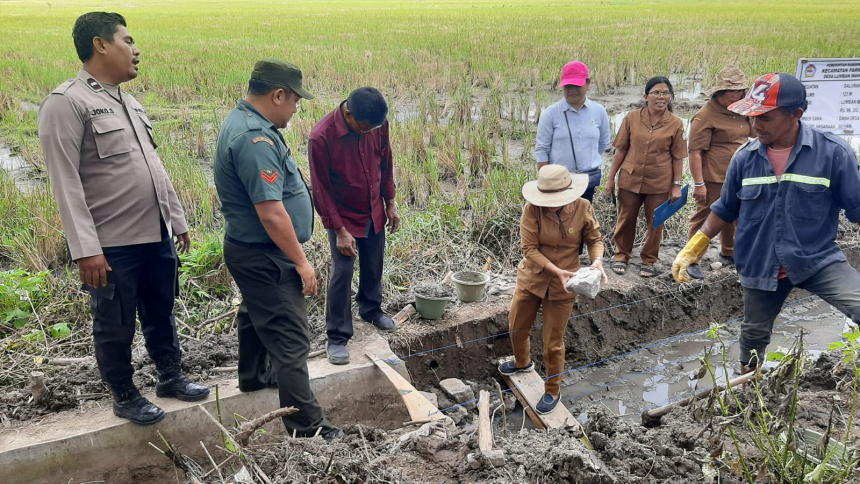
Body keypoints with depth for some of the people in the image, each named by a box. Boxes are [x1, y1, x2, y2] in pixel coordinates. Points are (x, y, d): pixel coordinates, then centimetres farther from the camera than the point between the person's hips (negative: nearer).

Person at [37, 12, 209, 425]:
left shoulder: (128, 102, 13)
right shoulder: (66, 103, -12)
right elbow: (66, 183, -17)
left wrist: (177, 219, 19)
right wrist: (86, 249, -21)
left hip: (157, 236, 7)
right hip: (112, 245, -7)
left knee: (161, 314, 19)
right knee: (115, 328, 9)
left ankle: (171, 377, 36)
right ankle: (125, 397, 26)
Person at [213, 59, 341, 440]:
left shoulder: (243, 121, 8)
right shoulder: (255, 139, -26)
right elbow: (271, 212, -30)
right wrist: (301, 262, -21)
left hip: (251, 251, 11)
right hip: (264, 257, -11)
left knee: (256, 314, 28)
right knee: (290, 339, -6)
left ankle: (253, 375, 50)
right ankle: (307, 426, 1)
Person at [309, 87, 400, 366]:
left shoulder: (378, 124, -11)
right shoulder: (322, 137, -27)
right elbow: (321, 189, -19)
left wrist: (390, 203, 8)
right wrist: (339, 230, -18)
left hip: (374, 212, 5)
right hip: (343, 216, -5)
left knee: (374, 267, 18)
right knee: (342, 272, -3)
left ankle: (371, 310, 43)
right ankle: (337, 337, 9)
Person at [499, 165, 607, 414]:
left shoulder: (582, 208, -17)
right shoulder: (532, 209, -20)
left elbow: (595, 239, -3)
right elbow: (529, 249, -20)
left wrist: (597, 260, -24)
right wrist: (556, 271, -30)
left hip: (561, 287, -1)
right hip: (531, 279, 2)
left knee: (553, 343, 8)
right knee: (517, 327, 23)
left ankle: (553, 392, 33)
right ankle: (522, 362, 56)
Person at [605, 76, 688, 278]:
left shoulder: (675, 124, -4)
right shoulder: (632, 118, -3)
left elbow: (678, 157, 0)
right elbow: (621, 149, 2)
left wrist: (677, 185, -2)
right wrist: (611, 178, 3)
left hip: (659, 184, 0)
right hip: (630, 180, 0)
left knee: (655, 223, 11)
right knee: (626, 220, 11)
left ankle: (649, 261, 27)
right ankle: (622, 256, 29)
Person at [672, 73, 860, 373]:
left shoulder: (833, 152, -13)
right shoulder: (744, 158, -5)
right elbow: (725, 210, 8)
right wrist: (692, 250, 4)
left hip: (818, 259, -2)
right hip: (760, 266, 3)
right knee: (754, 335, 19)